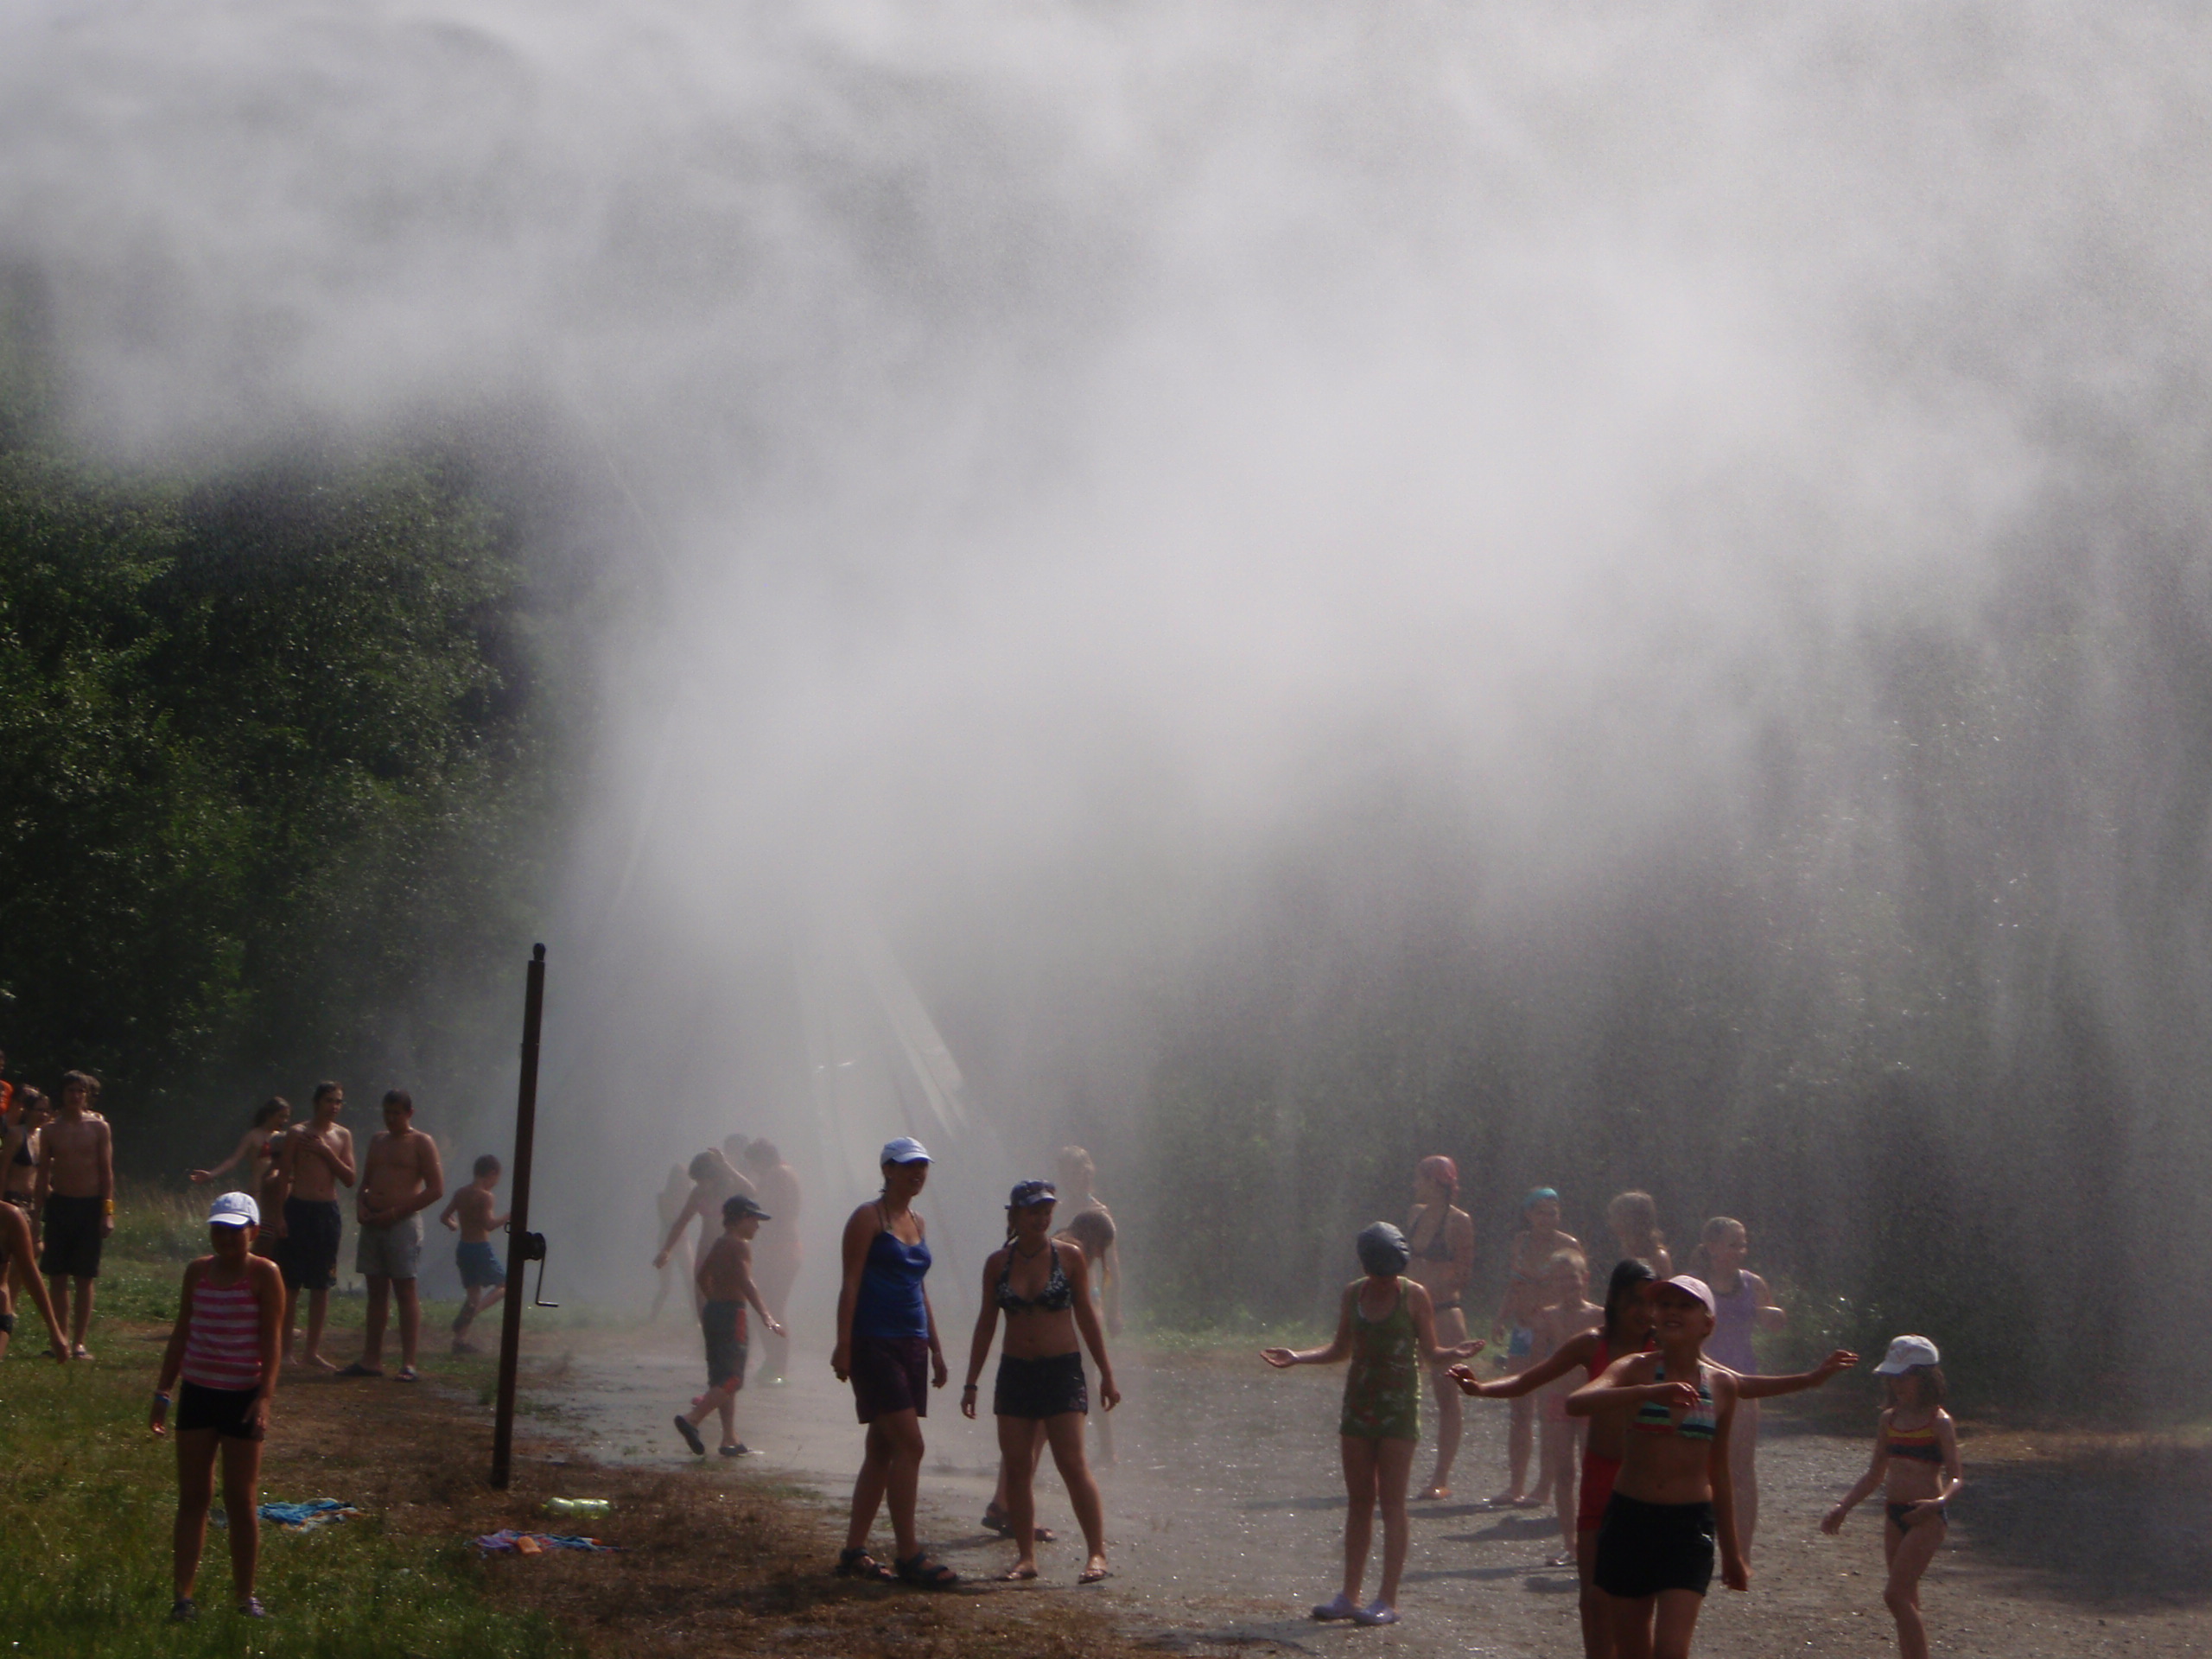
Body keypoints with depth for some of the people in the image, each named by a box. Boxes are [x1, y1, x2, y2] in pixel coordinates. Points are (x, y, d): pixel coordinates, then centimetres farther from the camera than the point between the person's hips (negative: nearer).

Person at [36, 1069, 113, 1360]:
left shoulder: (98, 1127, 1)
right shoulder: (51, 1130, 5)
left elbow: (106, 1172, 1)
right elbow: (43, 1174, 8)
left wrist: (108, 1212, -6)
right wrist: (38, 1213, 3)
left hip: (90, 1206, -2)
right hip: (59, 1204, 2)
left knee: (84, 1279, 1)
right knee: (57, 1278, 2)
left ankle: (78, 1343, 5)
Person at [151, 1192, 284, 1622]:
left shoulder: (264, 1274, -7)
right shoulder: (197, 1271, 7)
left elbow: (270, 1342, -10)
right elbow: (182, 1333, 14)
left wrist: (264, 1397, -19)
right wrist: (163, 1392, 13)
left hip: (242, 1396, -4)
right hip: (197, 1392, 4)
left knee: (241, 1499, 3)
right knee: (193, 1497, 4)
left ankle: (244, 1595, 13)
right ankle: (184, 1595, 6)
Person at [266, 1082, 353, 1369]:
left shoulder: (343, 1136, 9)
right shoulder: (297, 1133, -2)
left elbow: (349, 1178, 2)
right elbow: (284, 1176, -3)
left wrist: (326, 1152, -9)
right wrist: (280, 1216, -9)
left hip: (328, 1211, 4)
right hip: (298, 1208, -4)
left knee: (321, 1286, 6)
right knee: (290, 1283, -2)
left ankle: (312, 1351, 12)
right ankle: (285, 1350, 4)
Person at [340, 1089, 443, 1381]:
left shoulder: (421, 1143, -2)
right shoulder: (377, 1140, 17)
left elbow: (436, 1189, -8)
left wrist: (395, 1212, -13)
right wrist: (360, 1205, 0)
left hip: (402, 1224, -6)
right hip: (372, 1223, 6)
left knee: (405, 1292, -6)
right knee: (376, 1292, 8)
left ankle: (408, 1364, -7)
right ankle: (371, 1359, 11)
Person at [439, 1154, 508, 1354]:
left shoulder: (461, 1194, 8)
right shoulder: (485, 1197, -13)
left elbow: (444, 1217, 11)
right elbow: (489, 1224, -23)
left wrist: (456, 1226, 30)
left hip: (463, 1248, 7)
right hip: (480, 1247, -7)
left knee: (473, 1293, 13)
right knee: (504, 1285, 4)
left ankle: (460, 1339, 7)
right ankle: (472, 1312, -18)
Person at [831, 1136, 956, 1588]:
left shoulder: (917, 1224, 18)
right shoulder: (868, 1219, -5)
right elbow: (850, 1283, -11)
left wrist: (935, 1348, 21)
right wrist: (844, 1344, -17)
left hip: (911, 1345, 8)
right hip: (874, 1343, -8)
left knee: (883, 1449, 9)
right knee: (909, 1443, -14)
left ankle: (854, 1551, 14)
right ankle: (907, 1555, -11)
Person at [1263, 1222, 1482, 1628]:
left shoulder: (1414, 1296, -4)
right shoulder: (1353, 1293, 7)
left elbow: (1429, 1353, -1)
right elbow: (1340, 1350, 17)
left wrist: (1454, 1354, -21)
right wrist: (1297, 1357, 6)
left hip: (1399, 1404, -4)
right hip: (1358, 1403, 4)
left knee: (1392, 1502, -5)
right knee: (1359, 1500, 7)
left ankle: (1387, 1599, -4)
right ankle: (1349, 1595, 12)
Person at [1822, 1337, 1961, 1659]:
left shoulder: (1939, 1423, -9)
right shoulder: (1890, 1419, 10)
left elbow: (1956, 1477, -14)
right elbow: (1875, 1475, 18)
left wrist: (1938, 1502, -34)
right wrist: (1843, 1507, 12)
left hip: (1926, 1519, -7)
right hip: (1894, 1515, 7)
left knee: (1896, 1595, -14)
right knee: (1906, 1601, 11)